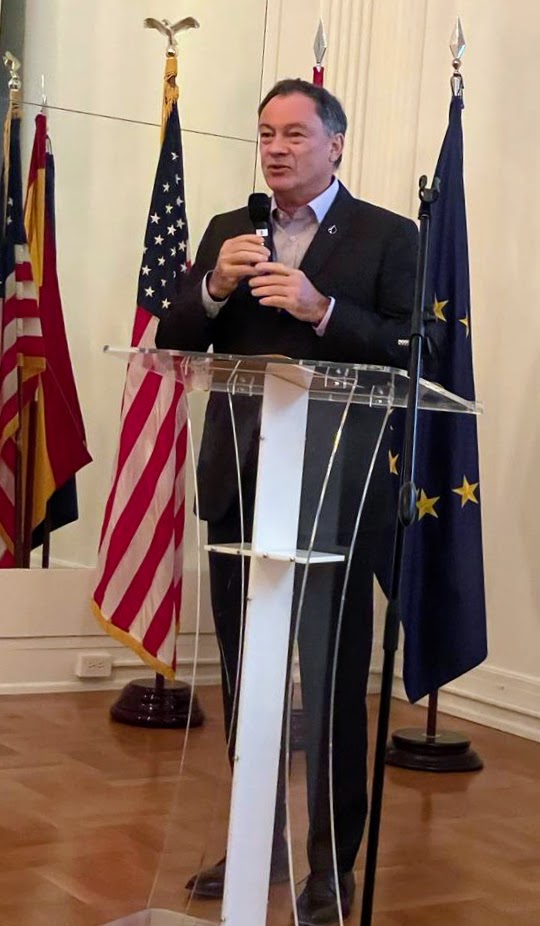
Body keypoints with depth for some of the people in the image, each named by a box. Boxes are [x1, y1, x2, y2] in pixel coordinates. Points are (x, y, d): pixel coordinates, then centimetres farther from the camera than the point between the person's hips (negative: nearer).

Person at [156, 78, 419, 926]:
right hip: (238, 481, 5)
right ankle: (256, 840, 28)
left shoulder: (388, 236, 0)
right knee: (246, 674, 13)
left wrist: (321, 308, -20)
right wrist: (213, 288, -8)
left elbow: (412, 355, -9)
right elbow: (173, 344, 10)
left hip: (334, 490, -5)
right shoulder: (226, 232, 14)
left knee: (333, 680, 0)